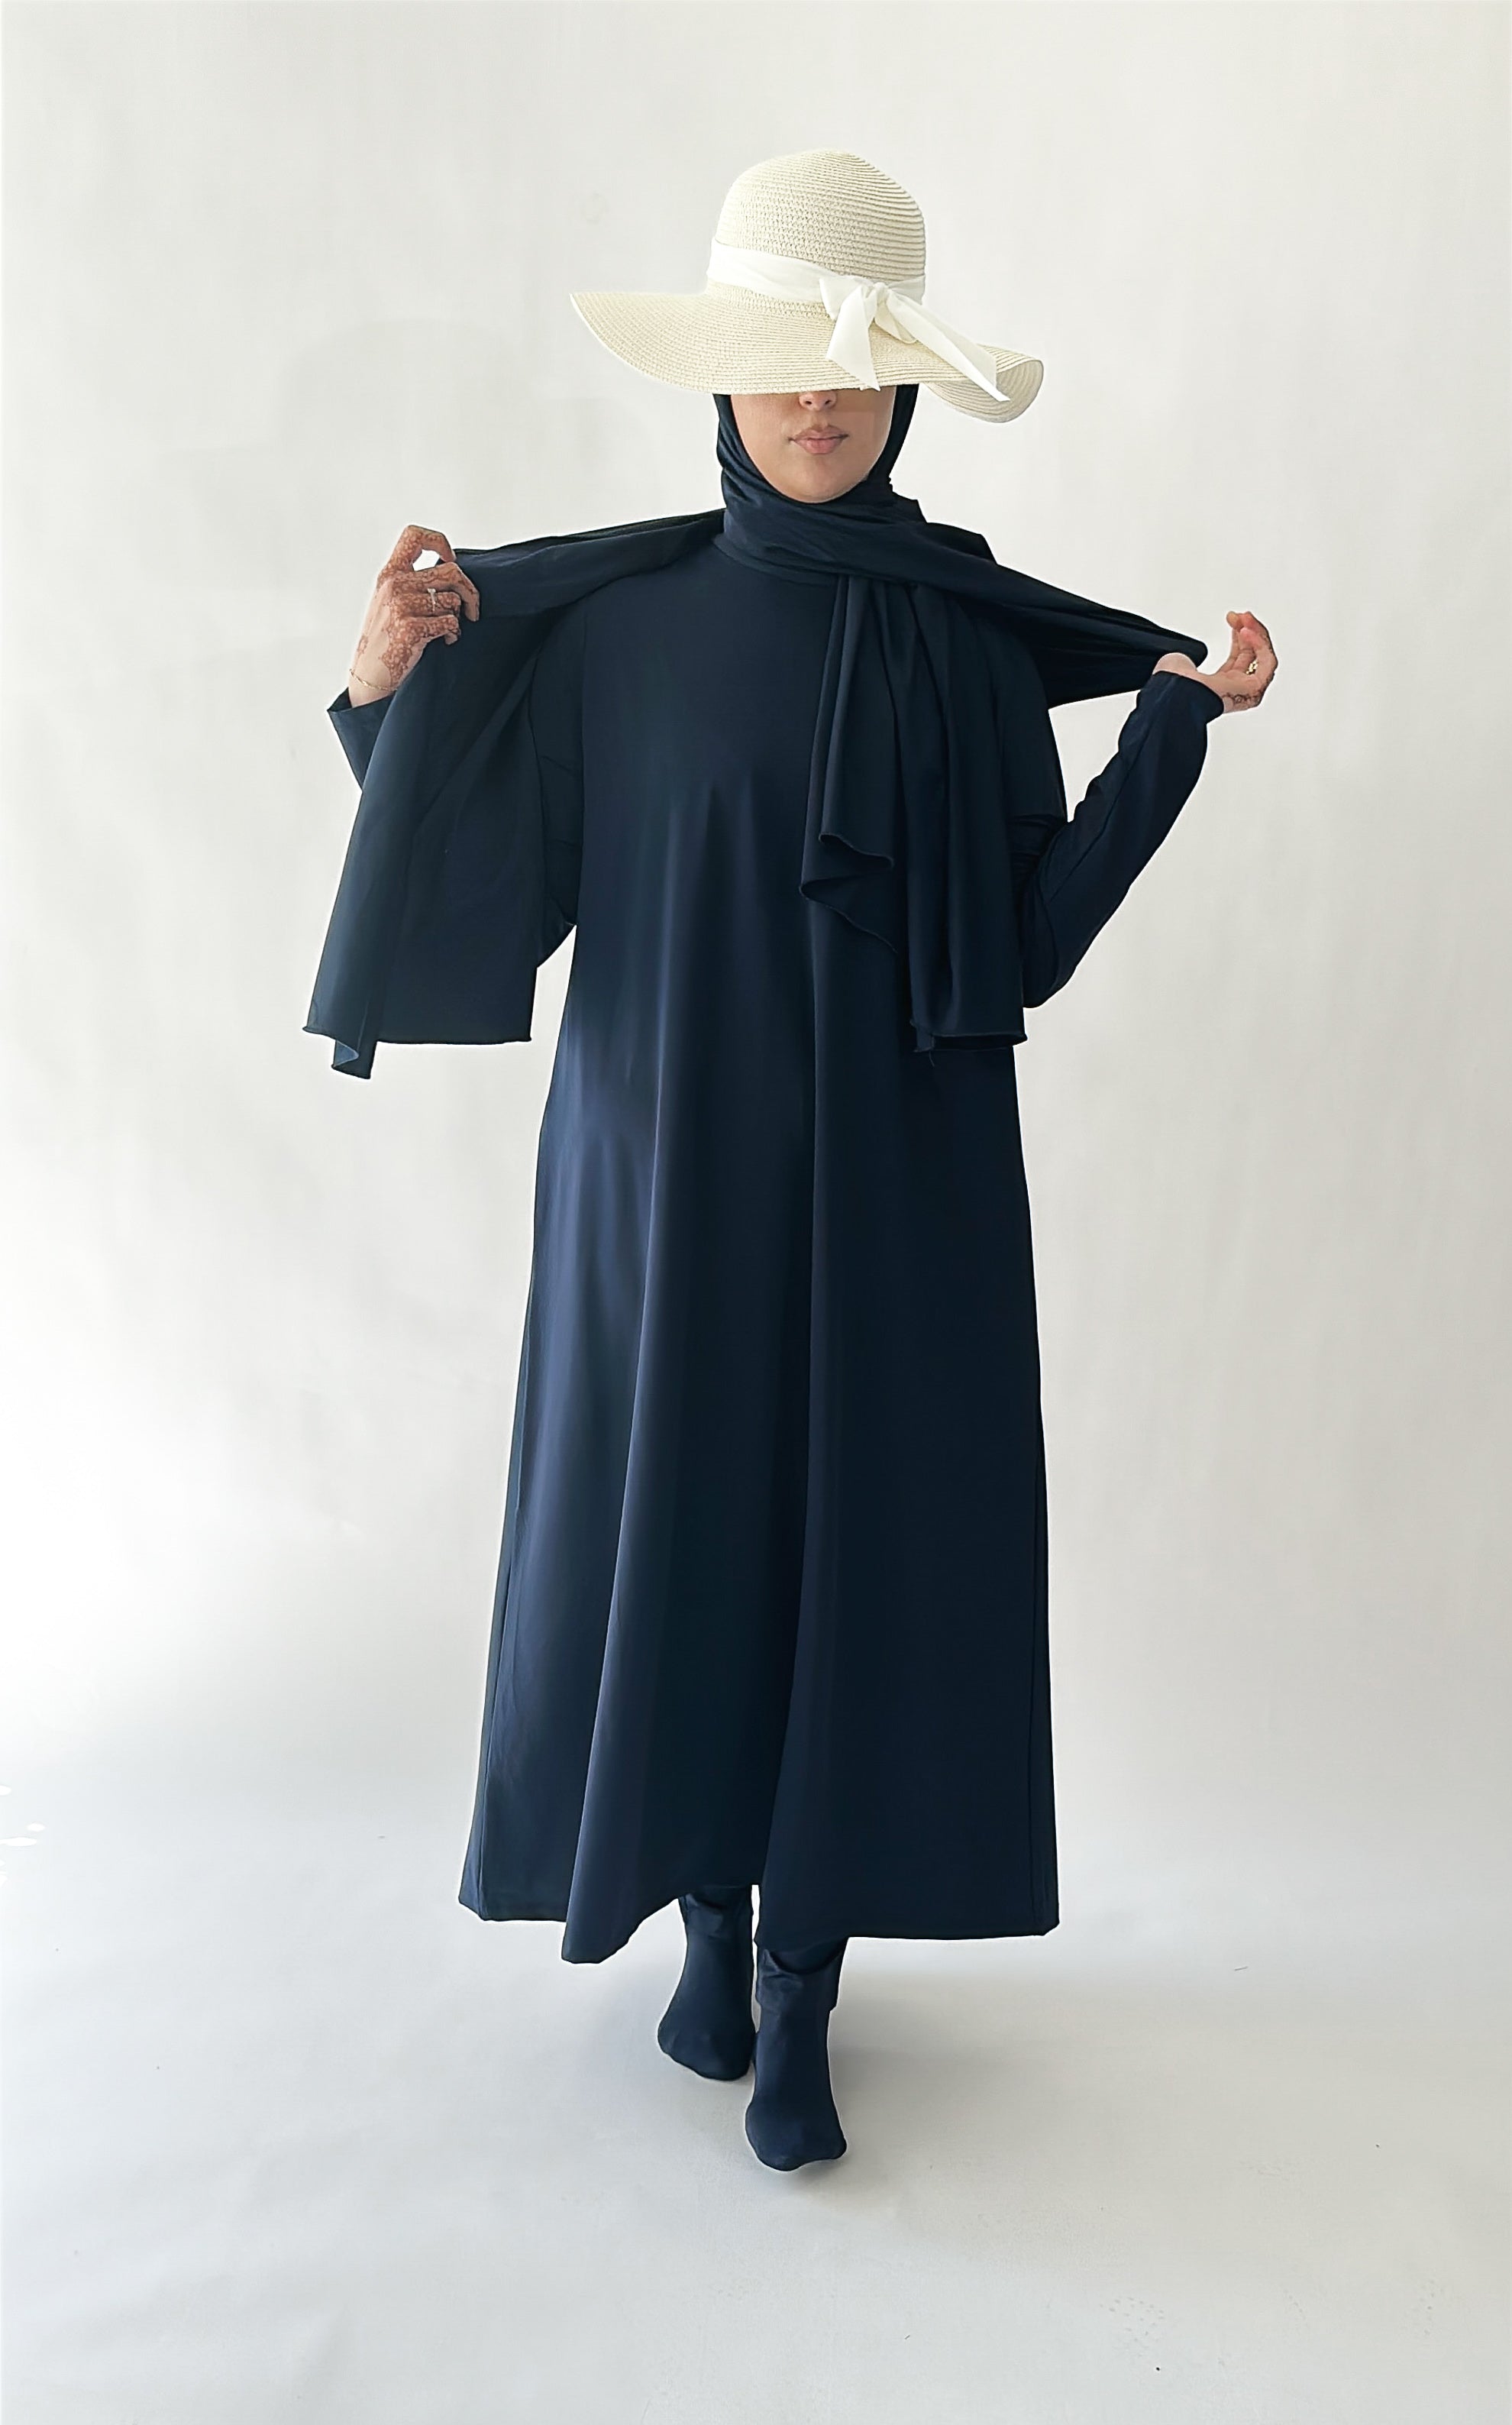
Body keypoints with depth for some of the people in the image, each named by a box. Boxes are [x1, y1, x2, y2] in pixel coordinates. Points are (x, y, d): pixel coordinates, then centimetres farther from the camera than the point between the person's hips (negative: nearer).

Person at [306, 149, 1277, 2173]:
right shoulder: (612, 618, 2)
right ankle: (710, 1916, 33)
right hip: (666, 1161, 0)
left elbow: (1033, 926, 1)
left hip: (894, 1172, 1)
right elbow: (494, 886, 1)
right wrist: (395, 691, -9)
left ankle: (804, 1991, 22)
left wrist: (1182, 720, -3)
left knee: (865, 1530, 3)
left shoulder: (972, 629, 4)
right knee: (671, 1516, 7)